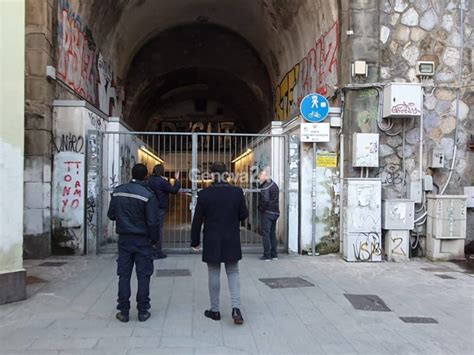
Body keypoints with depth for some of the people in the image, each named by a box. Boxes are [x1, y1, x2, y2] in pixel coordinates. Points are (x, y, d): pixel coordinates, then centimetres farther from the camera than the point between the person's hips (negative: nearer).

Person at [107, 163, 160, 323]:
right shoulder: (148, 195, -13)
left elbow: (111, 215, 6)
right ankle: (142, 311, 11)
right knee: (143, 276, 6)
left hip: (124, 239, 4)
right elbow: (152, 222, -13)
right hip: (142, 240, -3)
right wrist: (154, 239, 1)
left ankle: (123, 311, 14)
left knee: (124, 275, 9)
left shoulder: (118, 191, 0)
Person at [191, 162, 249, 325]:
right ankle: (236, 307, -2)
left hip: (212, 241, -1)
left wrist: (195, 241, 5)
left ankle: (215, 310, 21)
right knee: (233, 272, 13)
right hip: (232, 241, 1)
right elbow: (244, 215, 1)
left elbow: (197, 220, -5)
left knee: (214, 274, 11)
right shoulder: (237, 192, -6)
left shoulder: (205, 194, -10)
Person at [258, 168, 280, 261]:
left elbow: (265, 200, -24)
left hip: (267, 212, -9)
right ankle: (274, 254, 17)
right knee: (272, 233, 14)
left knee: (265, 233, -3)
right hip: (275, 212, 9)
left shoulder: (265, 187, -15)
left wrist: (261, 208, -11)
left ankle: (267, 255, -3)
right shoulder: (274, 185, 15)